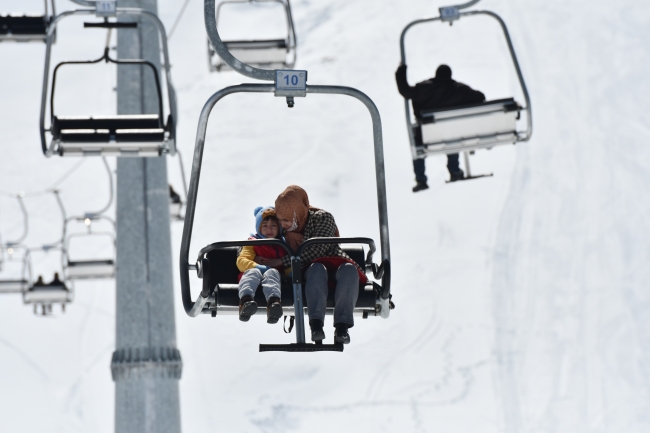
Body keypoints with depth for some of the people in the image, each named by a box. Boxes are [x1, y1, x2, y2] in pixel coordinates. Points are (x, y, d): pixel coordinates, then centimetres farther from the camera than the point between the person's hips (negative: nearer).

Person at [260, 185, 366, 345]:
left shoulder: (323, 218, -11)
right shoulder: (285, 230, 3)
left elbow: (316, 251, -22)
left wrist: (282, 262, -25)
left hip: (335, 265, -1)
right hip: (311, 270, 1)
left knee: (349, 269, -37)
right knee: (317, 269, -37)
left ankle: (342, 326, -42)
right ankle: (316, 324, -48)